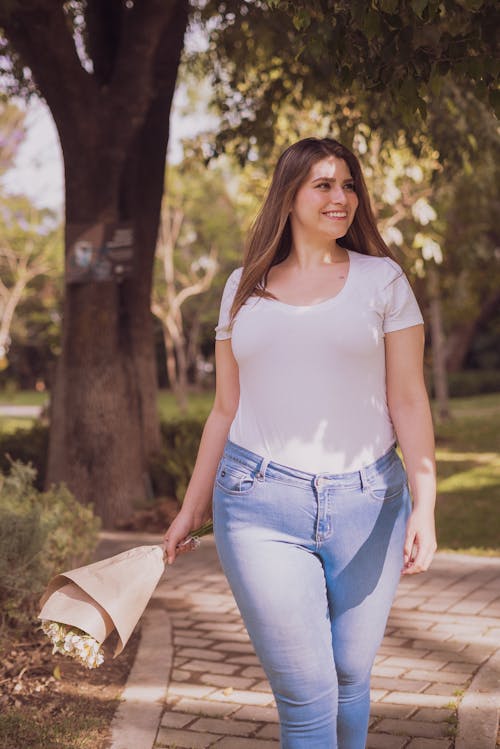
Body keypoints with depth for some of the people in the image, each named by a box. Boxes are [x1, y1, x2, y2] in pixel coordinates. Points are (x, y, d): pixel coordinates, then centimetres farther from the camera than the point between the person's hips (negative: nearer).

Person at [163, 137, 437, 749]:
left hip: (365, 505, 0)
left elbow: (408, 400, 1)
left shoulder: (382, 279, 6)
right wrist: (192, 508, 17)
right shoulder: (245, 287, 10)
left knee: (349, 676, 8)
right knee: (304, 692, -5)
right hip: (261, 505, 0)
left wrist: (424, 506, -9)